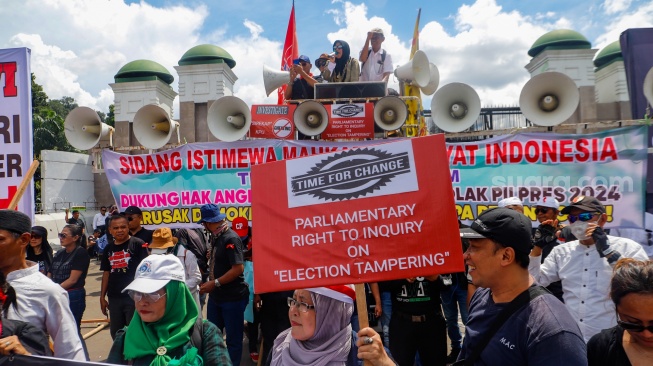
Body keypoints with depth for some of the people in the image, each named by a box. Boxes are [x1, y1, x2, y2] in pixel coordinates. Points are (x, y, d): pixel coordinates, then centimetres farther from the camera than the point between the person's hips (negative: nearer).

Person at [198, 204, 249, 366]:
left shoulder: (231, 238, -18)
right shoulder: (217, 238, 8)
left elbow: (238, 268, -25)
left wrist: (215, 283, -19)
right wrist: (210, 284, 7)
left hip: (233, 297, -9)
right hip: (216, 296, 9)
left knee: (233, 338, 6)